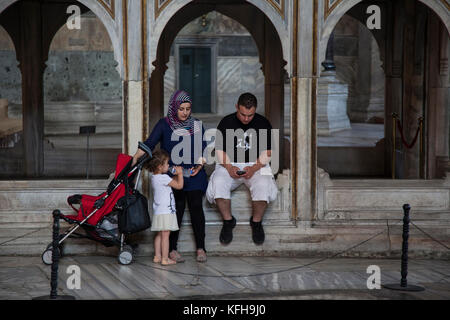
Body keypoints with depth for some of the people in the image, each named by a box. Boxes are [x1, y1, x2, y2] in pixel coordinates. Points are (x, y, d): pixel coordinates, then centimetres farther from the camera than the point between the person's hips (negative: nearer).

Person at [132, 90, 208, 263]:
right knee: (177, 208, -10)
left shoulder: (196, 125, 12)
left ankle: (200, 248, 0)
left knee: (196, 208, -6)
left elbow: (203, 149, 14)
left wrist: (199, 165, -3)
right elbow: (149, 144, -4)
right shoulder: (164, 125, 4)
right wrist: (136, 156, -19)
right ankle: (172, 249, -3)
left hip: (195, 174, 2)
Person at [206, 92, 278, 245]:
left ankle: (256, 222, -10)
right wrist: (229, 167, -17)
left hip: (256, 165, 0)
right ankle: (228, 221, -11)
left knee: (263, 186, -33)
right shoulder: (226, 122, 2)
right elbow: (220, 150, 2)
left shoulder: (263, 123, 1)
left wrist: (254, 168, -18)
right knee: (218, 184, -31)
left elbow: (267, 152, 0)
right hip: (229, 165, 1)